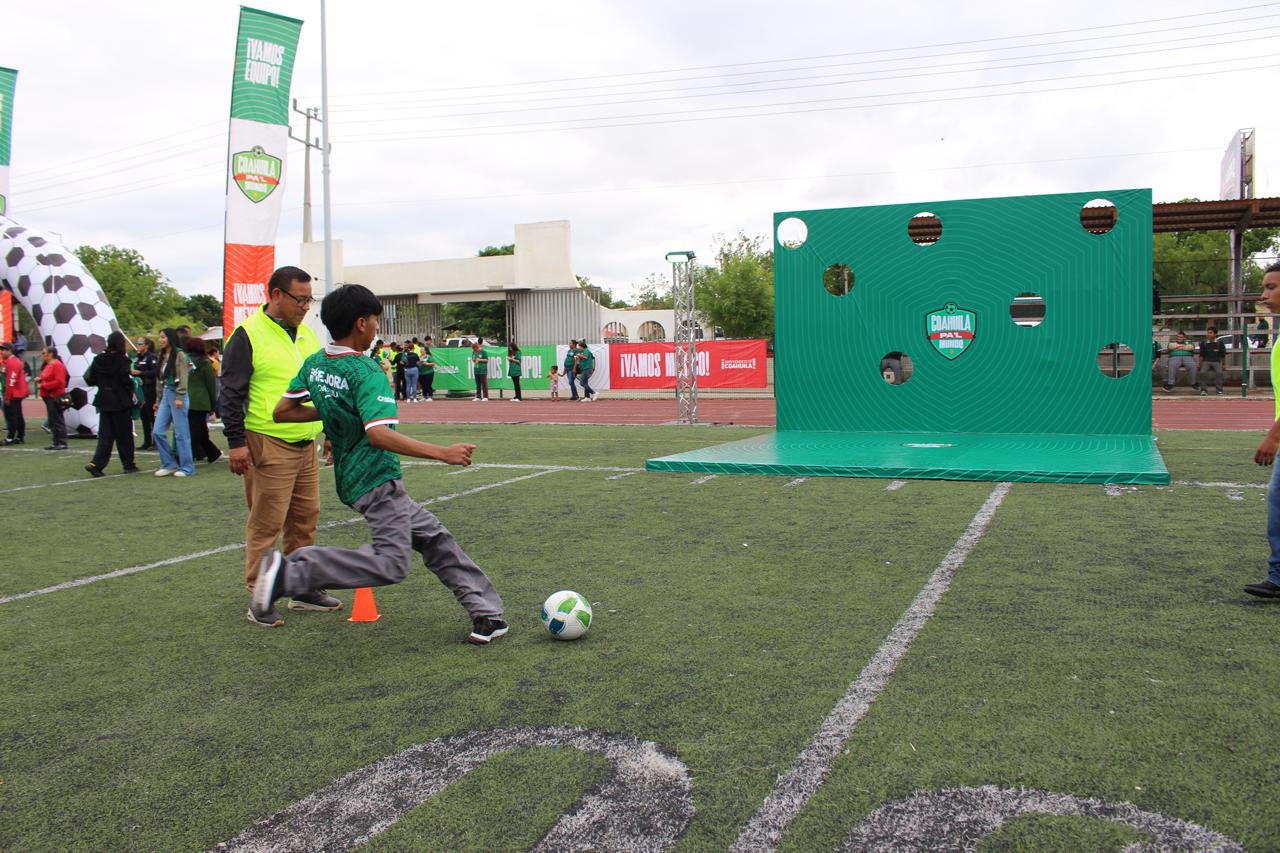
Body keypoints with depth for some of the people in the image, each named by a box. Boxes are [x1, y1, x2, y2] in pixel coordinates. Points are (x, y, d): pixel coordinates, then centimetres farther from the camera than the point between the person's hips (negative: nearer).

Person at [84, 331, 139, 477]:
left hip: (104, 401, 5)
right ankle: (129, 465, 14)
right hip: (120, 402, -5)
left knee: (105, 435, 8)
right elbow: (126, 381, -17)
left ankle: (96, 464, -6)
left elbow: (90, 380, 3)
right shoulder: (122, 360, -13)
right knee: (124, 435, 7)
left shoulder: (98, 360, 3)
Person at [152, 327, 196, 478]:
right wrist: (158, 399, 18)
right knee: (157, 432, 3)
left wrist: (179, 397, -19)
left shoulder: (179, 355, -7)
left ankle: (187, 467, 5)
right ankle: (169, 464, 13)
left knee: (181, 434, -3)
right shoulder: (162, 357, 15)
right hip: (165, 396, 8)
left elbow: (183, 378, -13)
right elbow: (159, 380, 18)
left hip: (177, 395, -8)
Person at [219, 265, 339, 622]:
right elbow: (231, 393, -8)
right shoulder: (248, 335, -7)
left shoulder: (307, 334, 15)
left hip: (306, 444, 7)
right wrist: (236, 442, -13)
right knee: (266, 523, -4)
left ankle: (304, 590, 23)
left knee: (305, 518, 12)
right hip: (269, 445, -7)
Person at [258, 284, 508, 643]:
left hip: (350, 477, 10)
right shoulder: (366, 373, -18)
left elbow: (282, 411, 13)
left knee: (435, 539, 12)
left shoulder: (314, 363, 7)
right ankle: (290, 571, -19)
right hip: (376, 479, -10)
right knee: (390, 563, -17)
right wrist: (443, 453, -29)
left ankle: (486, 612, 13)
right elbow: (379, 435, -30)